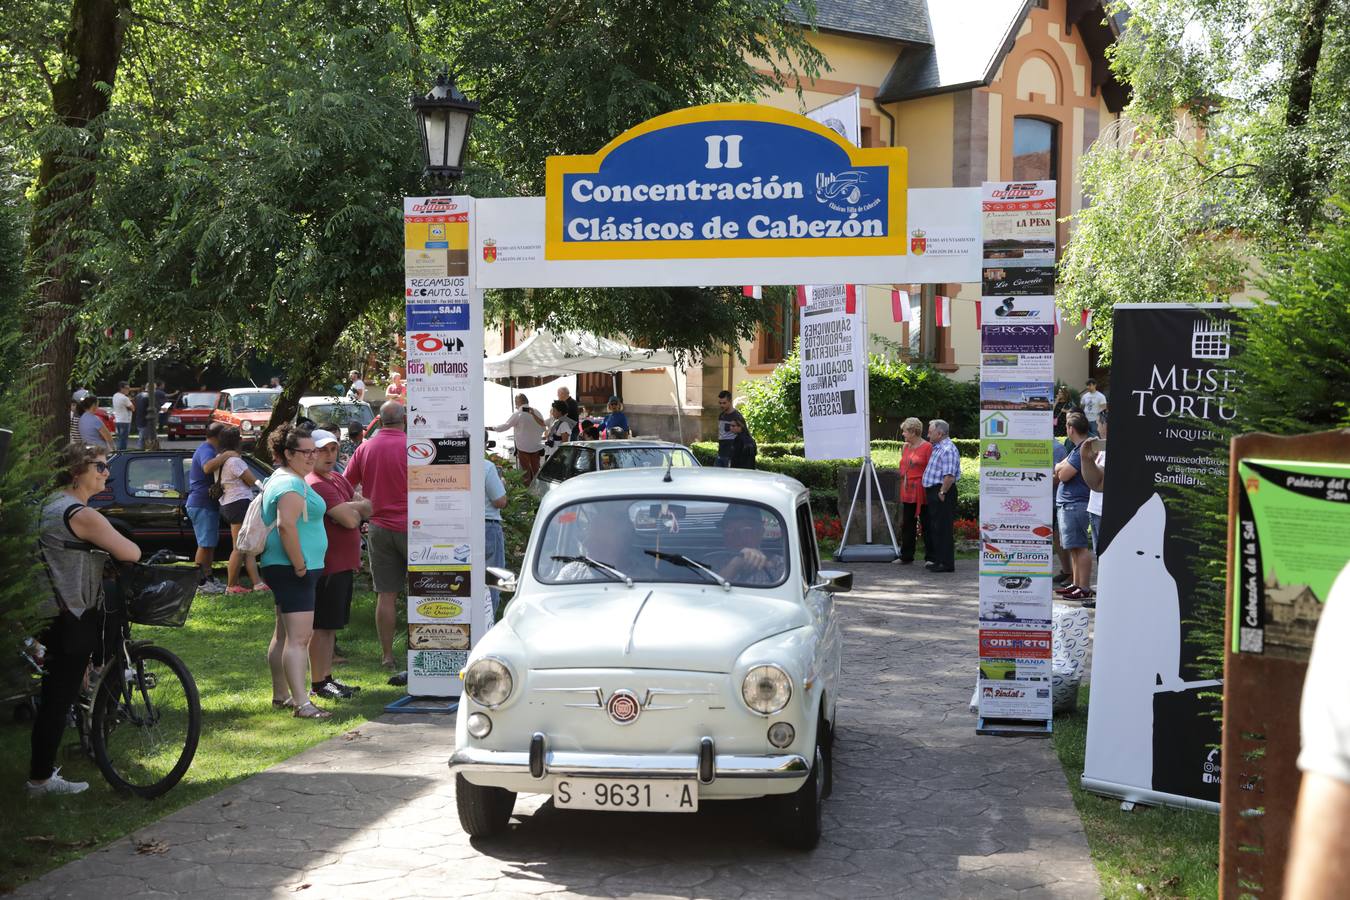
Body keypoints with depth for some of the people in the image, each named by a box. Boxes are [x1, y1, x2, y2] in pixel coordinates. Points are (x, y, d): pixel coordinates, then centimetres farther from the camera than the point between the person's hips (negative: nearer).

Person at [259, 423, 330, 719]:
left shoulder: (281, 479, 18)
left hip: (281, 568, 11)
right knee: (299, 637, -16)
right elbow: (286, 525, -29)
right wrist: (300, 567, -23)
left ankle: (281, 695, 28)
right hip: (291, 569, -11)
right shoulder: (292, 484, -16)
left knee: (283, 635, 18)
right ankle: (302, 704, -21)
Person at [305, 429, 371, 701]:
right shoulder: (317, 484, -18)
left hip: (344, 564, 10)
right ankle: (318, 684, 3)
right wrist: (359, 507, -2)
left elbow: (365, 509, 16)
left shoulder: (338, 479, 15)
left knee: (332, 626, 16)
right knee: (322, 626, -3)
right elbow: (351, 519, -23)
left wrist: (350, 508, -6)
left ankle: (327, 678, 24)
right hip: (328, 565, -10)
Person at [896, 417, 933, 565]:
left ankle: (930, 557, 5)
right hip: (907, 493, 7)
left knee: (926, 525, -1)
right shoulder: (905, 447, 13)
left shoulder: (927, 447, -8)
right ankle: (906, 557, 19)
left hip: (921, 493, -7)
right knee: (906, 525, 11)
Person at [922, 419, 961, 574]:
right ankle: (938, 560, 21)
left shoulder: (948, 450, -17)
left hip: (942, 492, -11)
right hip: (933, 491, 11)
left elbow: (949, 476, -25)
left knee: (943, 529, -7)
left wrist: (942, 493, -21)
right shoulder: (937, 448, 16)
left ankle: (947, 563, -5)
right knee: (936, 528, 14)